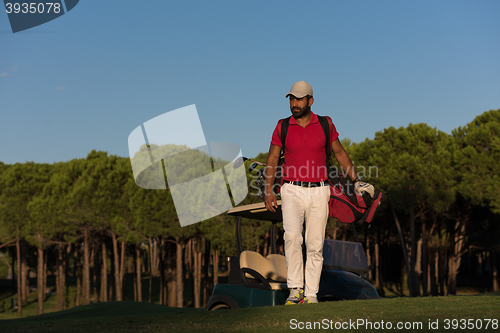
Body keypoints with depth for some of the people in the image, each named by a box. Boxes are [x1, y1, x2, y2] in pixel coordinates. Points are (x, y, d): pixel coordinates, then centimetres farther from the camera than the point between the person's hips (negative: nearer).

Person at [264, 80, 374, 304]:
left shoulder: (325, 124, 5)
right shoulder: (282, 127, 4)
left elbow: (339, 153, 14)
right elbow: (272, 160, 6)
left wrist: (356, 181, 12)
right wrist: (268, 190, -4)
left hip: (319, 192, 1)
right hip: (292, 191, -1)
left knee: (315, 244, 0)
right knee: (292, 236, -21)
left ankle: (311, 294, 7)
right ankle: (295, 289, -14)